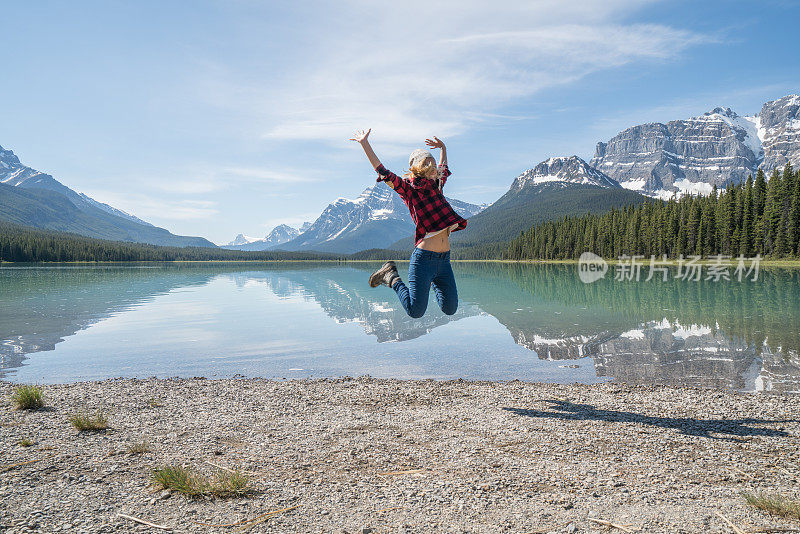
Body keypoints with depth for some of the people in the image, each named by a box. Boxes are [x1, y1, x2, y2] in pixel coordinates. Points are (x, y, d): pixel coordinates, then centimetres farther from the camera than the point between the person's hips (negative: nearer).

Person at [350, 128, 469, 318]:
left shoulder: (436, 186, 16)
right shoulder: (408, 189, -2)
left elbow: (444, 170, 39)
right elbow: (382, 171, -9)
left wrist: (443, 148, 43)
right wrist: (364, 143, -11)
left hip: (444, 260, 7)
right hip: (424, 258, -6)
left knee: (450, 309, 11)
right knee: (415, 311, -4)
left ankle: (432, 281, 37)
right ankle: (391, 277, 17)